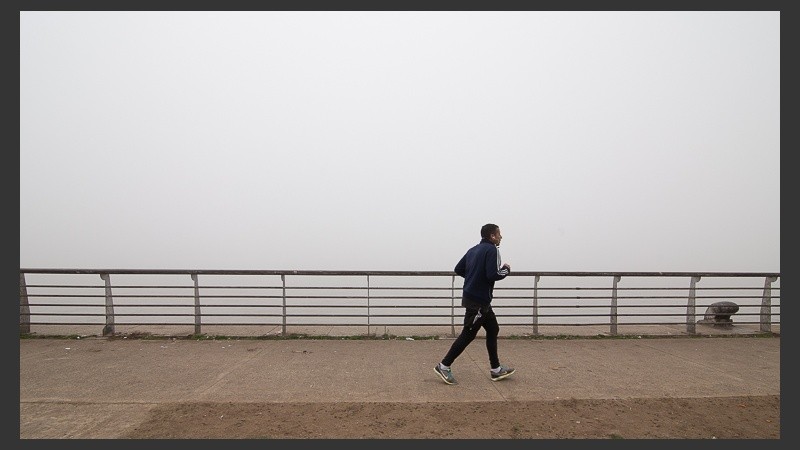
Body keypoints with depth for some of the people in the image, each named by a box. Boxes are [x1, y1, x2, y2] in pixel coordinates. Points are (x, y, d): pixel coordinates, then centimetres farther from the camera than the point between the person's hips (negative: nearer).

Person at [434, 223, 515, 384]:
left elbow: (458, 269, 12)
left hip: (475, 298, 9)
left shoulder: (474, 250, 12)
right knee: (468, 334, -1)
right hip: (478, 300, -9)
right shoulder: (492, 250, -13)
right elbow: (493, 275, -23)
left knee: (493, 329, 17)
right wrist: (506, 270, -4)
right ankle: (444, 366, 7)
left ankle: (495, 369, 25)